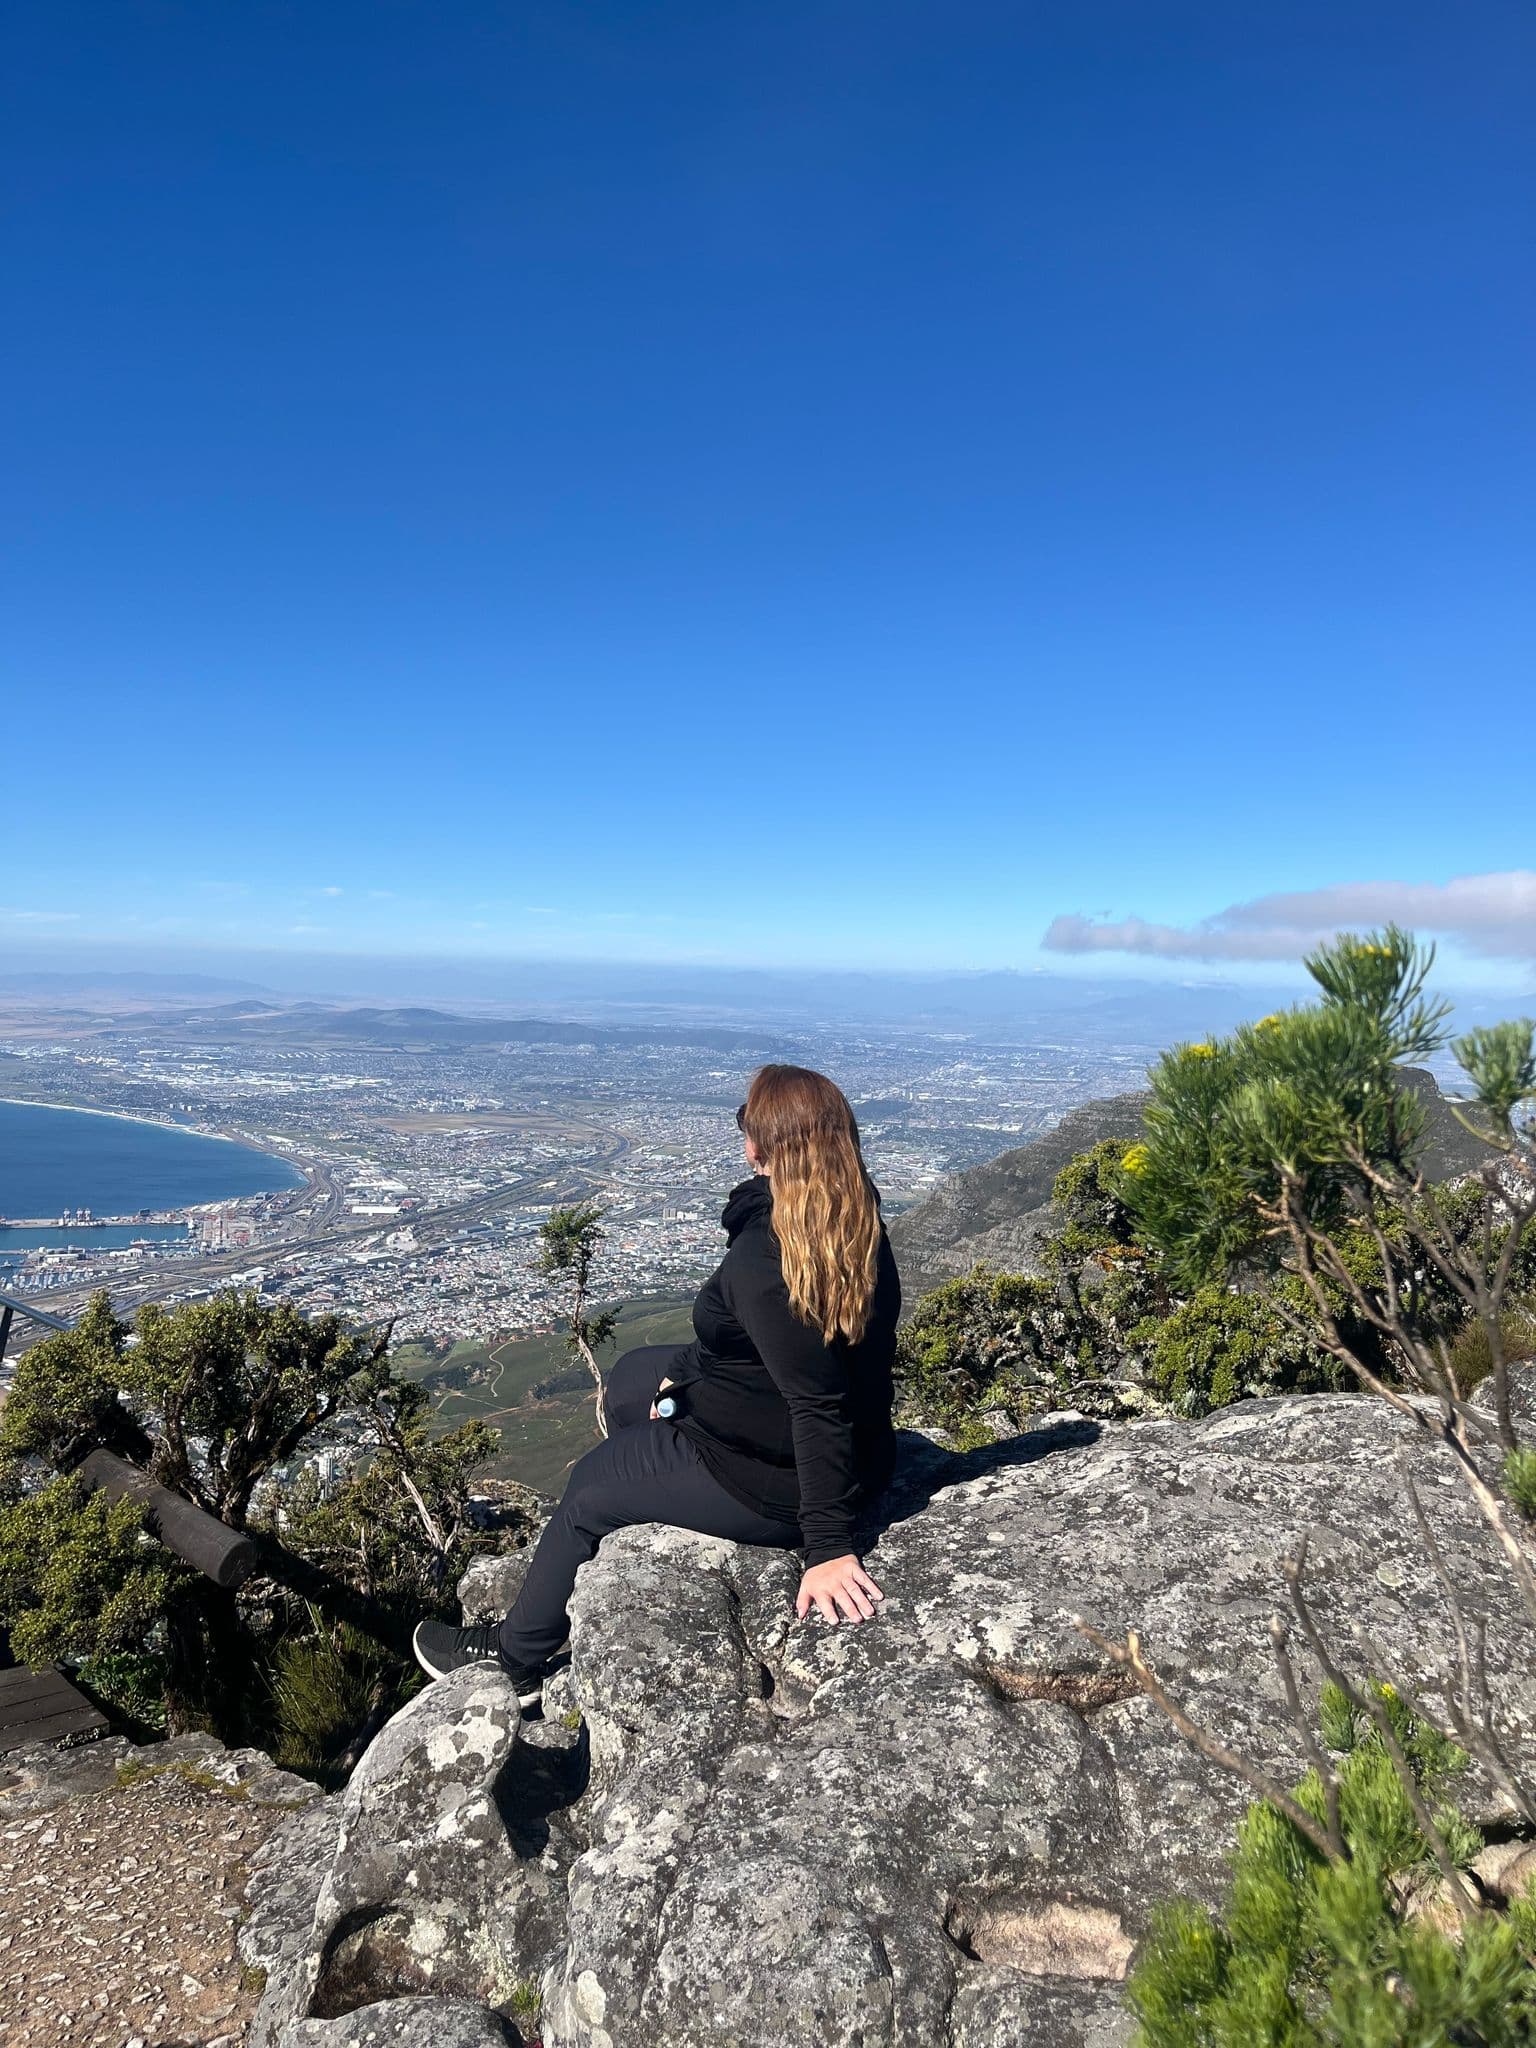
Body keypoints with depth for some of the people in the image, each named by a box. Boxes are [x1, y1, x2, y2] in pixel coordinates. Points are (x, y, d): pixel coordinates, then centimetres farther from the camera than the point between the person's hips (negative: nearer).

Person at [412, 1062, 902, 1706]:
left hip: (772, 1483, -9)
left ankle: (515, 1659, 39)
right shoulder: (862, 1224, -4)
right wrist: (689, 1374, 7)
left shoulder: (763, 1255, -31)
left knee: (587, 1490, 14)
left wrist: (828, 1546, -27)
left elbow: (818, 1404, -32)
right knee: (631, 1375, 25)